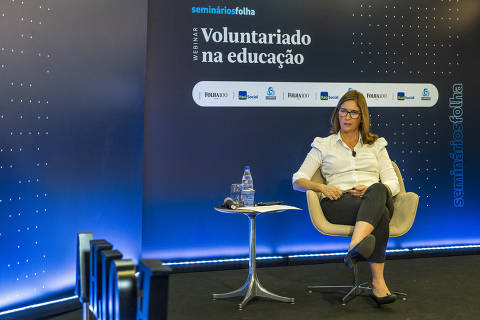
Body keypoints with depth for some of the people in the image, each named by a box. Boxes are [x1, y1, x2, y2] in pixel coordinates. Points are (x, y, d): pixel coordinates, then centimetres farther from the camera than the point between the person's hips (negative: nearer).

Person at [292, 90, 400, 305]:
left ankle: (355, 247, -55)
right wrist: (322, 187, -10)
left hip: (378, 199, 2)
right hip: (339, 204, -2)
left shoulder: (376, 145, 24)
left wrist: (371, 190, -9)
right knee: (380, 214, -37)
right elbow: (298, 180, 12)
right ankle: (377, 282, -49)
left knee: (377, 190, -39)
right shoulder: (324, 146, 19)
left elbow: (393, 184, 14)